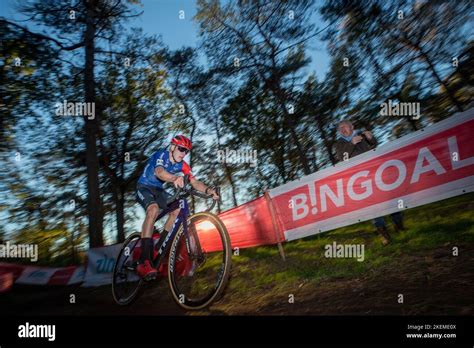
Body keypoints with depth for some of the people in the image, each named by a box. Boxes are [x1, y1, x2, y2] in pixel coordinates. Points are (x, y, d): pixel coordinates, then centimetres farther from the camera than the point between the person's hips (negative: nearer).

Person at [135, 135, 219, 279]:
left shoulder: (182, 165, -4)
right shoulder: (161, 155, -21)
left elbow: (194, 182, -14)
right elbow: (159, 172, -44)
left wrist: (208, 190, -35)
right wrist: (175, 178, -65)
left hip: (158, 190, 7)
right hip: (144, 187, -7)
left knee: (178, 210, -15)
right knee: (154, 209, -34)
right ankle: (144, 261, -41)